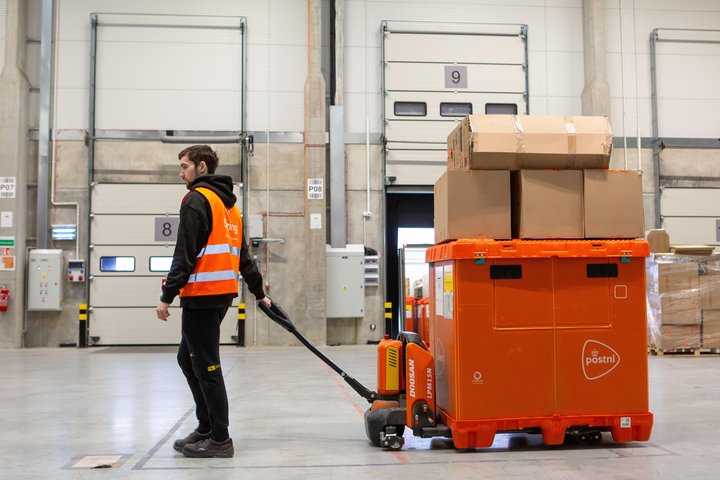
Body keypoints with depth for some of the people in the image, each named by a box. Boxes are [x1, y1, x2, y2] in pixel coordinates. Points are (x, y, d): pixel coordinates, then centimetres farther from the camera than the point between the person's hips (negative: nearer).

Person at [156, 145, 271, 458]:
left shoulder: (197, 199, -7)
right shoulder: (228, 203, 20)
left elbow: (185, 254, -15)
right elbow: (243, 256, 24)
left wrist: (167, 296, -15)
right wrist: (259, 293, 28)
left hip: (202, 295, -9)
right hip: (222, 294, 9)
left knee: (206, 367, -3)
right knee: (188, 358, 18)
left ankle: (220, 440, 2)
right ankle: (206, 428, 22)